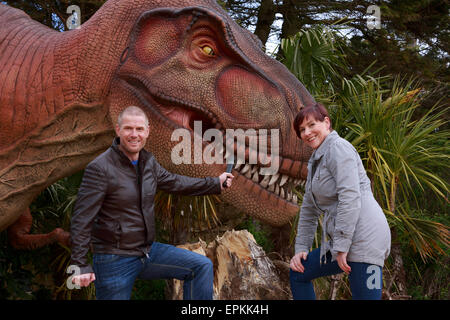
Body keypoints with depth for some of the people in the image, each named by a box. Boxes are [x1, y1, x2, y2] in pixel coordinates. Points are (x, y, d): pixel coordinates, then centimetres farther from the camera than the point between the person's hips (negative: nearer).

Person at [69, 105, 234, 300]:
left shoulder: (148, 162, 6)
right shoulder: (99, 168, -17)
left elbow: (174, 182, 23)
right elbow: (82, 218, -18)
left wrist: (216, 183, 29)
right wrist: (80, 264, -23)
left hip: (148, 251, 7)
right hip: (114, 261, -7)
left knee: (202, 266, 0)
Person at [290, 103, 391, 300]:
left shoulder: (338, 147, -7)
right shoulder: (315, 161, 22)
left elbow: (350, 197, -18)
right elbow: (309, 210, 25)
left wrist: (341, 246, -19)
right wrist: (301, 248, 19)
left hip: (363, 237, -10)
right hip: (341, 241, 10)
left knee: (363, 296, -11)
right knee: (298, 273, 18)